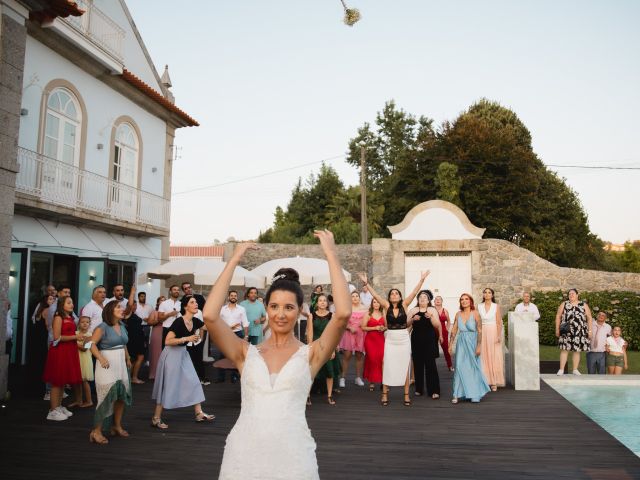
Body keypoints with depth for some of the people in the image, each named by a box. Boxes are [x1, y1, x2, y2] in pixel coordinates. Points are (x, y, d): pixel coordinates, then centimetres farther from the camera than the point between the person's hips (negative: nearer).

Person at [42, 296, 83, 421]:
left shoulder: (70, 318, 13)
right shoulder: (58, 318, -10)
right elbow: (57, 337, -16)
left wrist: (78, 338, 5)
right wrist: (75, 337, -13)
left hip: (69, 351, 8)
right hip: (59, 351, -8)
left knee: (63, 381, 13)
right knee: (57, 381, -2)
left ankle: (59, 407, 22)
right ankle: (53, 410, 4)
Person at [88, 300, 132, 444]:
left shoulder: (122, 325, 9)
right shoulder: (103, 327, -13)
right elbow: (92, 344, -20)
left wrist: (128, 358, 17)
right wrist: (101, 359, -31)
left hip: (121, 364, 8)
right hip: (107, 364, -7)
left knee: (123, 395, 13)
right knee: (107, 397, -6)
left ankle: (117, 426, 28)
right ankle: (96, 431, 4)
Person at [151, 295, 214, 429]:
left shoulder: (195, 321, -1)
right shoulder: (179, 322, -23)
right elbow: (167, 341, -26)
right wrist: (187, 338, -28)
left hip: (183, 354, 8)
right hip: (172, 355, -8)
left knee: (193, 382, 7)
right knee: (168, 386, 0)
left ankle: (199, 413, 15)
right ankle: (156, 418, 12)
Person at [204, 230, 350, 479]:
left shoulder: (310, 354, 1)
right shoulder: (246, 353, 5)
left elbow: (343, 313, -14)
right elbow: (210, 316, -8)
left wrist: (331, 255, -8)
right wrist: (234, 261, -2)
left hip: (292, 455, -1)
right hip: (243, 453, 1)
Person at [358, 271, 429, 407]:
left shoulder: (404, 305, 0)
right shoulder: (387, 306, 0)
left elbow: (414, 293, -7)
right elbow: (375, 295, -6)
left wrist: (422, 280, -15)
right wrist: (366, 283, -13)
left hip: (404, 339, 0)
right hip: (390, 340, 0)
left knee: (405, 366, 5)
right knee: (387, 366, 2)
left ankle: (406, 395, 12)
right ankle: (384, 394, 9)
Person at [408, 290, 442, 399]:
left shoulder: (432, 310, 5)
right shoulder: (413, 310, 8)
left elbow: (437, 325, -3)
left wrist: (431, 317, -18)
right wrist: (413, 319, -14)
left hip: (429, 340, -2)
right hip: (416, 340, 2)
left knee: (430, 364, -5)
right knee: (418, 364, 3)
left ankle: (434, 390, -3)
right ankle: (419, 389, 14)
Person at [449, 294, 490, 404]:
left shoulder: (475, 313, -6)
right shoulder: (458, 314, 5)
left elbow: (479, 331, -9)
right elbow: (454, 330, 8)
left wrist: (479, 346, -14)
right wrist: (451, 344, 6)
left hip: (472, 343, -3)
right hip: (461, 343, 3)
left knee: (473, 368, 7)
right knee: (459, 368, -1)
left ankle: (475, 394, 19)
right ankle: (457, 394, 3)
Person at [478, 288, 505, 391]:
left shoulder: (496, 306, 0)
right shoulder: (479, 307, 7)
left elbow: (499, 322, -3)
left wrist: (498, 335, -12)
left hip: (493, 333, -2)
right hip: (482, 333, 2)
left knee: (494, 357, -1)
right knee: (484, 358, 1)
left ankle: (494, 382, 4)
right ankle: (486, 381, 7)